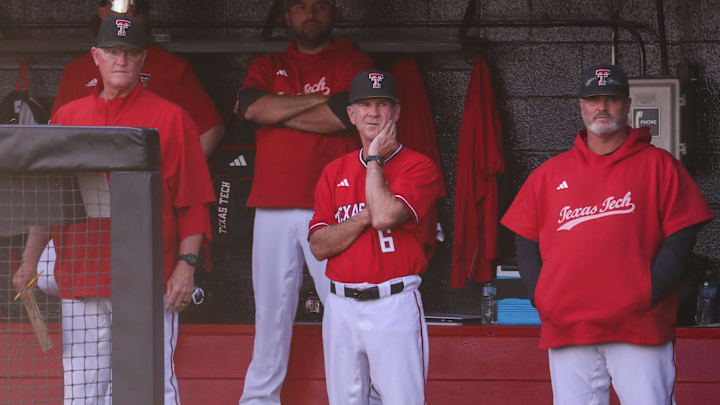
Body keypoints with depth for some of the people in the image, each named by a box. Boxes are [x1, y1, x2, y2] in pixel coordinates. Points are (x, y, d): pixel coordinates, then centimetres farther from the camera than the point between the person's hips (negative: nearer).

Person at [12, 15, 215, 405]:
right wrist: (29, 262, 8)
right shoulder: (66, 117, 14)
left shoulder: (170, 118, 2)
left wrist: (186, 264, -10)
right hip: (79, 281, 4)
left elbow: (193, 201, -1)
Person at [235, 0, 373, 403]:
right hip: (273, 208, 3)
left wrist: (278, 113, -1)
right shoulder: (267, 67, 18)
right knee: (270, 309, 6)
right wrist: (318, 100, -6)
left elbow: (345, 115, -10)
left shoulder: (352, 61, 8)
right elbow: (251, 106, -3)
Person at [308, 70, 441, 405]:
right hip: (341, 306, 5)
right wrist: (365, 217, -11)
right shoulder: (335, 172, 12)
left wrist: (375, 158, -6)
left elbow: (385, 215, -19)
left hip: (395, 305, -4)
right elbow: (319, 246, 3)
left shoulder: (418, 166, -1)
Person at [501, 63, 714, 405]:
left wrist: (647, 295, -10)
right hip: (566, 330, 3)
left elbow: (680, 238, 2)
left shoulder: (658, 165, 8)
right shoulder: (549, 173, 17)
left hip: (640, 328, -3)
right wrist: (542, 299, 2)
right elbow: (526, 244, 17)